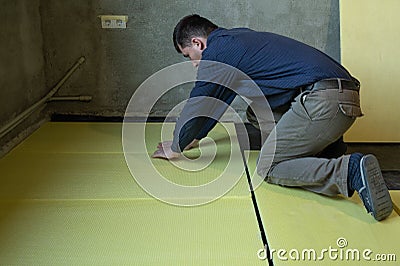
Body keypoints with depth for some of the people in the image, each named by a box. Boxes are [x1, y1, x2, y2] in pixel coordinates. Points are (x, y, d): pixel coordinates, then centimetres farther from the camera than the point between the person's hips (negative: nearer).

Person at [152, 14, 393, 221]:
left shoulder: (217, 50, -2)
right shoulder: (237, 39, 27)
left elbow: (197, 107, 5)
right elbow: (219, 100, 37)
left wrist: (176, 148, 22)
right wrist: (195, 137, 43)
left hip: (322, 101, -10)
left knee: (268, 168, -4)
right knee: (255, 109, 25)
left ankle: (351, 171, -22)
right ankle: (328, 146, 11)